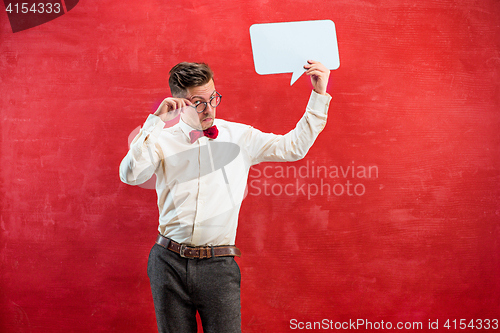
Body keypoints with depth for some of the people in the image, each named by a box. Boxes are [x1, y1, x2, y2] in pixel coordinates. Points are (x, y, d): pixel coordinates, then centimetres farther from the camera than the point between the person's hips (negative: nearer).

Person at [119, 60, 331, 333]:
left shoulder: (239, 136, 9)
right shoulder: (162, 141, 3)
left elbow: (294, 147, 8)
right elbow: (131, 175, -12)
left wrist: (319, 95, 3)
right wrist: (156, 121, -13)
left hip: (218, 267, 0)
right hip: (169, 262, 0)